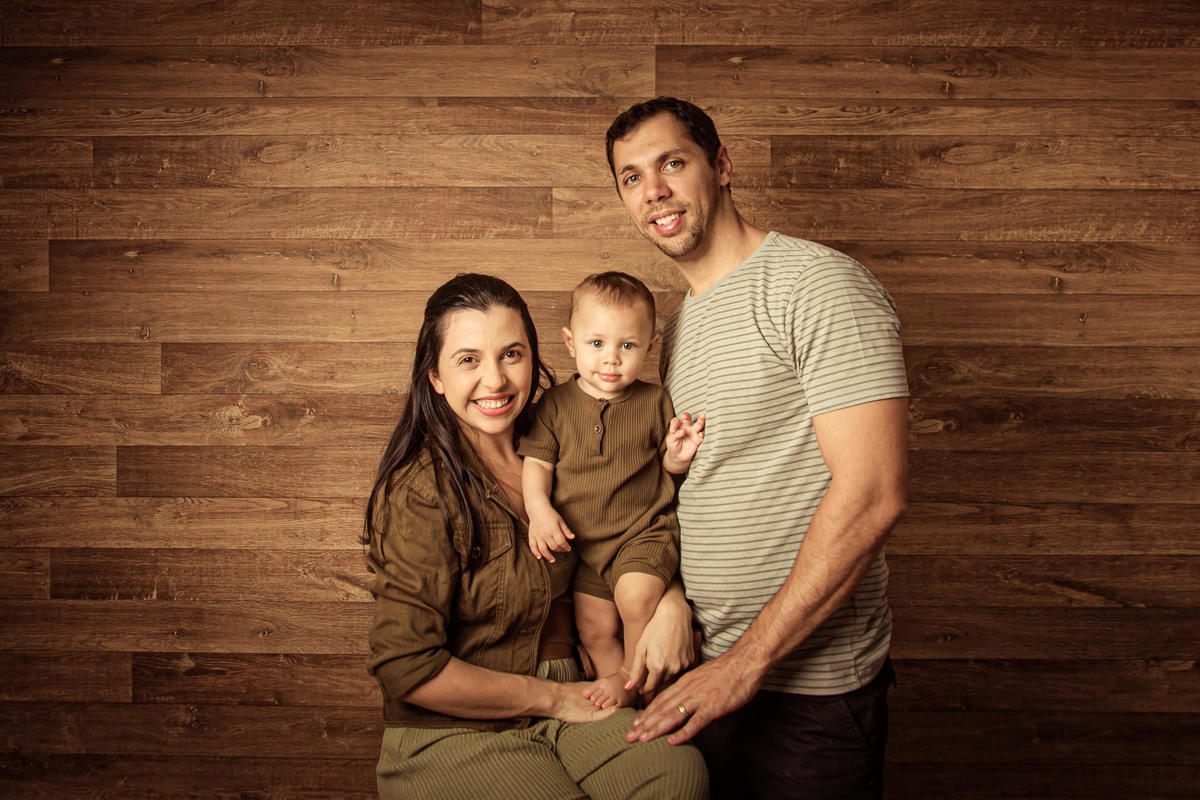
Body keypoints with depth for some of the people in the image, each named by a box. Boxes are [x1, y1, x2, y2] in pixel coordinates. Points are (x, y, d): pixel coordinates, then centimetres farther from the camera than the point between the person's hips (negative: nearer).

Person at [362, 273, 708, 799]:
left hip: (564, 708, 5)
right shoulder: (420, 490, -15)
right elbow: (406, 668, -17)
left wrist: (670, 601, -6)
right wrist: (553, 697, -10)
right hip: (452, 734, -5)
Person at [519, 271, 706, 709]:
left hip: (645, 529, -3)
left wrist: (678, 454, -18)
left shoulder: (654, 401, -4)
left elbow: (667, 466, 5)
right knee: (594, 628, 7)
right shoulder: (556, 404, -2)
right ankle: (614, 686, 32)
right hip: (584, 541, 3)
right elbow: (536, 462, -1)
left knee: (636, 595, -26)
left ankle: (634, 675, 0)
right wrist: (538, 508, -17)